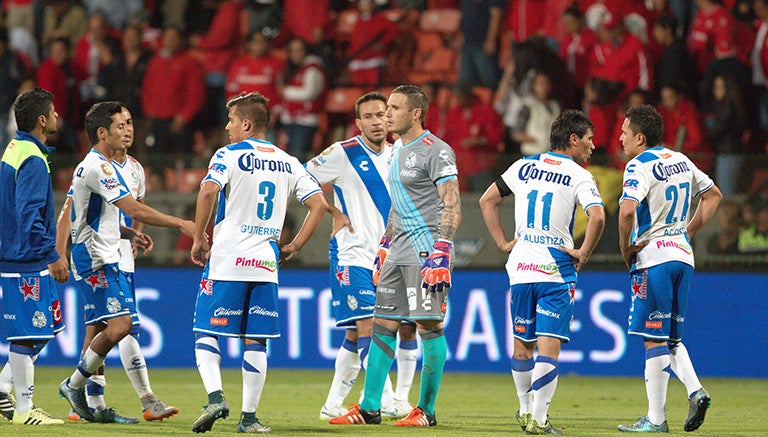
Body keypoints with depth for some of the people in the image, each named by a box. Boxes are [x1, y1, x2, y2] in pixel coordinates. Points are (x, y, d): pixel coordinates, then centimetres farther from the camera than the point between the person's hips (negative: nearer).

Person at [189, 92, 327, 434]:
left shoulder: (229, 155, -2)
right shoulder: (288, 163, 13)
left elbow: (208, 190, -18)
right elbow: (318, 203, 7)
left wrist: (198, 239, -9)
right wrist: (294, 246, 11)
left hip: (227, 259, -4)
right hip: (266, 263, 4)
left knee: (206, 332, 4)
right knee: (255, 341, 6)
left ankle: (215, 396, -15)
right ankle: (249, 416, 3)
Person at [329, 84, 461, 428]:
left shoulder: (436, 151, -11)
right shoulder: (398, 150, 17)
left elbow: (452, 207, -16)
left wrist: (440, 254, -24)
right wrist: (384, 248, 25)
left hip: (427, 248, -9)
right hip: (400, 251, 9)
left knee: (429, 325, -6)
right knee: (383, 325, 8)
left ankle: (426, 410, 0)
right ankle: (369, 409, 12)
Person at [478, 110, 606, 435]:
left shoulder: (524, 166, 10)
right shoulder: (578, 176, -5)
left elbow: (487, 200, 17)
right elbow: (597, 216, -21)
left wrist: (503, 243, 17)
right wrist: (583, 253, -9)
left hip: (520, 266, 5)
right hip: (555, 269, -5)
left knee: (522, 344, 17)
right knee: (549, 346, -6)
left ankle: (526, 410, 29)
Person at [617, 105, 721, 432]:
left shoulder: (640, 165, -10)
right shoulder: (680, 160, 13)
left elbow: (627, 210, -25)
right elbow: (713, 195, 24)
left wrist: (625, 249, -10)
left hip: (653, 257, -8)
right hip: (682, 255, 8)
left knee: (654, 339, -4)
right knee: (671, 337, 16)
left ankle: (655, 418, -2)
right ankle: (695, 390, -5)